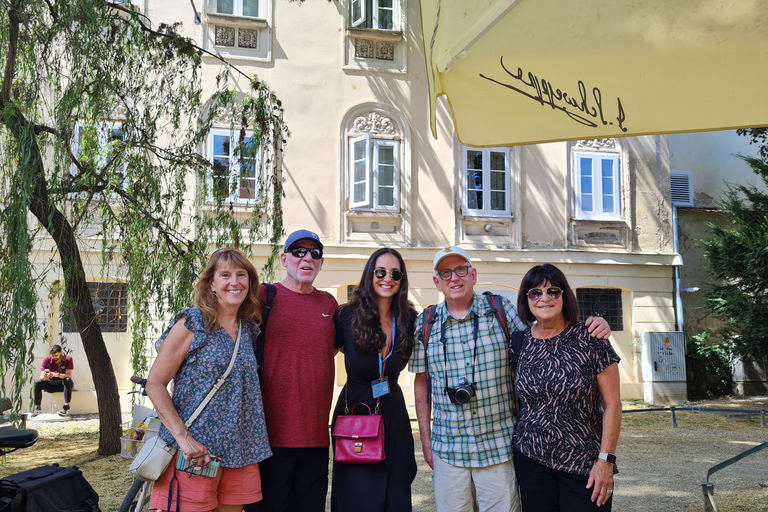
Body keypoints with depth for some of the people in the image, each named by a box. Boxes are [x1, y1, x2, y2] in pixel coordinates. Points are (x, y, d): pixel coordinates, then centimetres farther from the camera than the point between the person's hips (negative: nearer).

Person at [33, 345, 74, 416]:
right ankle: (37, 407, -16)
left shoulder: (68, 359, -11)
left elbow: (68, 375, -23)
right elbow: (41, 376, -13)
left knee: (68, 380, -36)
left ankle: (66, 407, -39)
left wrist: (56, 375, -41)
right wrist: (44, 377, -39)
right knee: (38, 382, -24)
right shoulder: (47, 360, -6)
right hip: (51, 385, 2)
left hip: (63, 384, -2)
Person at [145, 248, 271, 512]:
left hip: (239, 450, 5)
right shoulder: (192, 324, -7)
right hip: (196, 451, -5)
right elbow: (155, 384, -9)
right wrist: (184, 438, -17)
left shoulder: (248, 328, 9)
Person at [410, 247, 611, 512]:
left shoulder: (501, 310, 0)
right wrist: (425, 438, 9)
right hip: (448, 449, 1)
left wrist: (593, 328, -14)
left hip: (499, 447, -1)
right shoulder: (425, 324, 3)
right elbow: (421, 382, 10)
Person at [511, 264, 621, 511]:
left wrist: (605, 460, -10)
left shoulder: (588, 338, -7)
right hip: (531, 461, 3)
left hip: (584, 464, -3)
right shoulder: (519, 342, 3)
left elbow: (612, 404, -6)